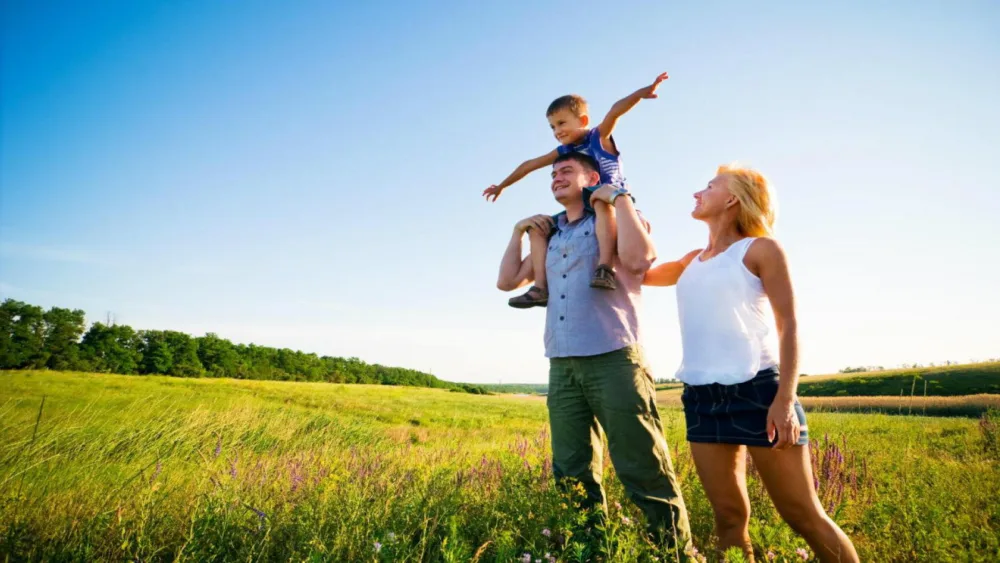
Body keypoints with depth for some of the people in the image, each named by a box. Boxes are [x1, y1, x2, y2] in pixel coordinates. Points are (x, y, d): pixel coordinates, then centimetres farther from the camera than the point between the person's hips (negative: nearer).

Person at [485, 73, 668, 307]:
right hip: (581, 211, 7)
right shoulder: (563, 151, 13)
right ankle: (541, 287, -15)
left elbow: (615, 111, -22)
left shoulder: (600, 136, -3)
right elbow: (530, 165, 22)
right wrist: (502, 185, 31)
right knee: (537, 227, -1)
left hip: (614, 203, -7)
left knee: (601, 202, -42)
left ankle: (605, 267, -53)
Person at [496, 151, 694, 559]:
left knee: (643, 471, -4)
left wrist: (619, 199, -8)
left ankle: (678, 551, 11)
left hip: (613, 359, -6)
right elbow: (507, 281, 22)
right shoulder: (550, 236, 21)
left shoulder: (616, 219, 5)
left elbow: (638, 257, -17)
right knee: (572, 476, 10)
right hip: (563, 367, 6)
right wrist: (519, 230, 17)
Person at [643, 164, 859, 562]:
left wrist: (786, 398, -16)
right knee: (728, 516, 8)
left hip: (756, 389, -5)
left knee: (803, 515, 0)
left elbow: (788, 326, -3)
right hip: (701, 396, 6)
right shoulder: (692, 261, 19)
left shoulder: (759, 248, 2)